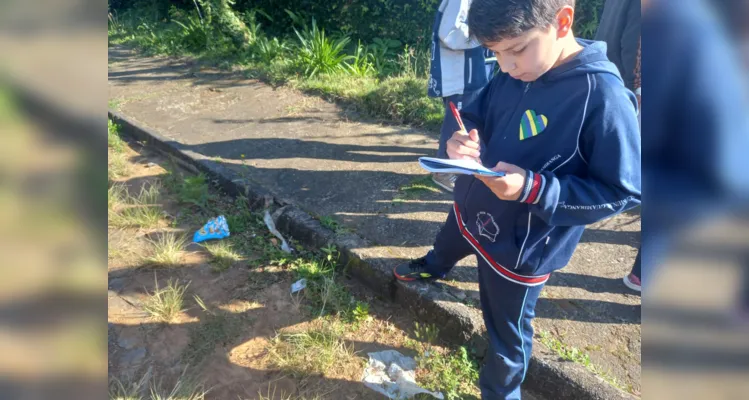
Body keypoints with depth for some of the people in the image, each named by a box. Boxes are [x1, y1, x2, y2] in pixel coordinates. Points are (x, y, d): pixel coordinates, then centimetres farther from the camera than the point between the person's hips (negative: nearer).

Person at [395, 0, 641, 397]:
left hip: (520, 247, -7)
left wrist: (533, 188, -34)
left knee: (507, 333, 17)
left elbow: (623, 191, -23)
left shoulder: (604, 98, -29)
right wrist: (462, 140, -20)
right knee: (446, 244, 38)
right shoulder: (514, 73, -10)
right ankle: (430, 268, 75)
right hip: (472, 209, 7)